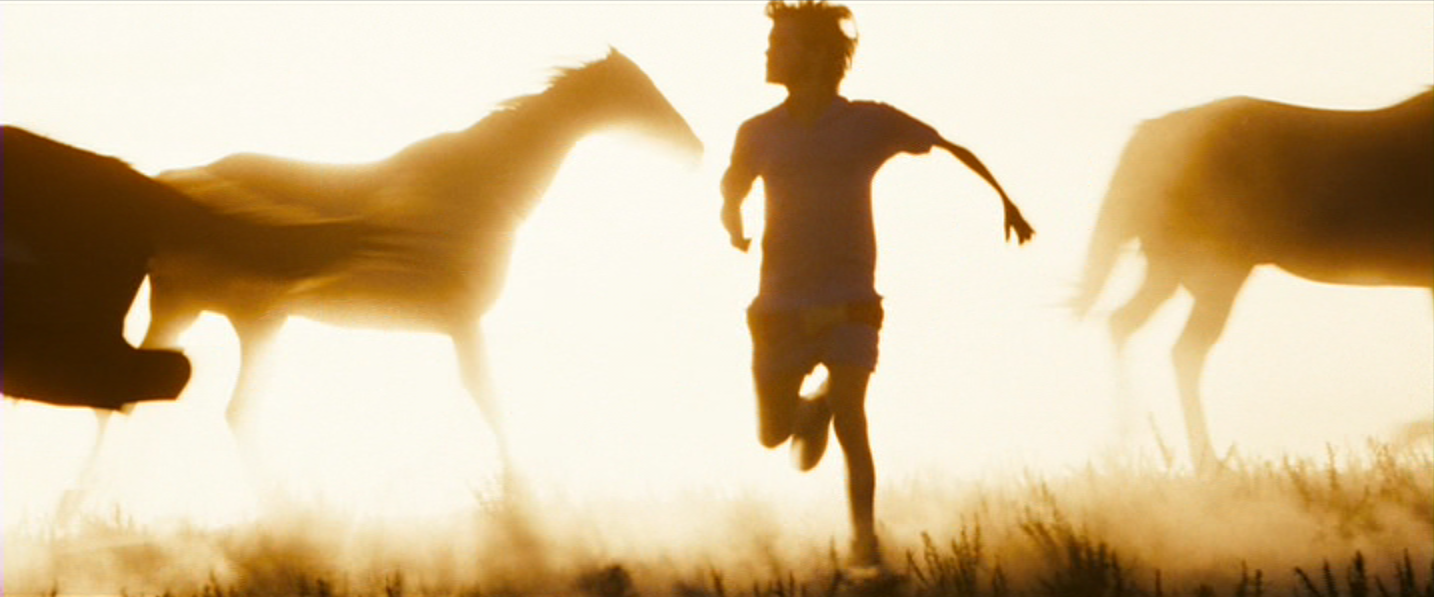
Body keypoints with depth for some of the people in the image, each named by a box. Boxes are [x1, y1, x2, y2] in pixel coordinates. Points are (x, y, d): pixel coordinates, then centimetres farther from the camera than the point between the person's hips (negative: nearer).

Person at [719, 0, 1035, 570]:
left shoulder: (869, 122, -1)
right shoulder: (759, 134, 5)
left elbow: (953, 151, 9)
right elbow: (730, 195, 20)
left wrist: (1003, 200, 2)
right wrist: (735, 232, -2)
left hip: (849, 305, -3)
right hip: (781, 308, 3)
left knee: (850, 415, -18)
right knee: (772, 433, 6)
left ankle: (864, 538, -8)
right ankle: (812, 411, 41)